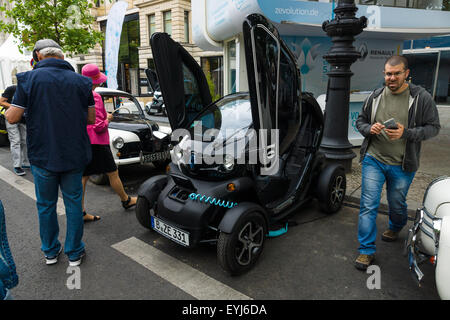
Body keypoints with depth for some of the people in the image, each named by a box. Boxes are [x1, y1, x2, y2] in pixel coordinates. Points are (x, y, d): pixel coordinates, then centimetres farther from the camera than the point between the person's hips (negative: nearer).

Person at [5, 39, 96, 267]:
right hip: (74, 155, 2)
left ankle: (50, 252, 31)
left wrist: (8, 109, 15)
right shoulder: (81, 81, -1)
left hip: (43, 156, -1)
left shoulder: (28, 79, -7)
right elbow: (90, 119, 4)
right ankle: (74, 253, 23)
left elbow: (12, 118, -7)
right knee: (73, 203, 13)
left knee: (46, 205, 16)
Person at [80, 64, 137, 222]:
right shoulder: (93, 96, -17)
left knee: (83, 177, 11)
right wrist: (108, 119, -1)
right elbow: (99, 126, -20)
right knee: (113, 173, 9)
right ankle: (125, 200, 26)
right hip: (95, 142, -8)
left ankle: (80, 212, 15)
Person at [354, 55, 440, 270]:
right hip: (373, 159, 1)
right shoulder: (375, 97, 4)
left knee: (397, 204, 18)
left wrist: (406, 133, -20)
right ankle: (366, 250, 7)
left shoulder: (421, 98, -5)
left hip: (402, 165, -1)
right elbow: (360, 121, 13)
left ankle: (395, 228, 52)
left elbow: (433, 127, -3)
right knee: (368, 205, -3)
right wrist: (369, 129, -11)